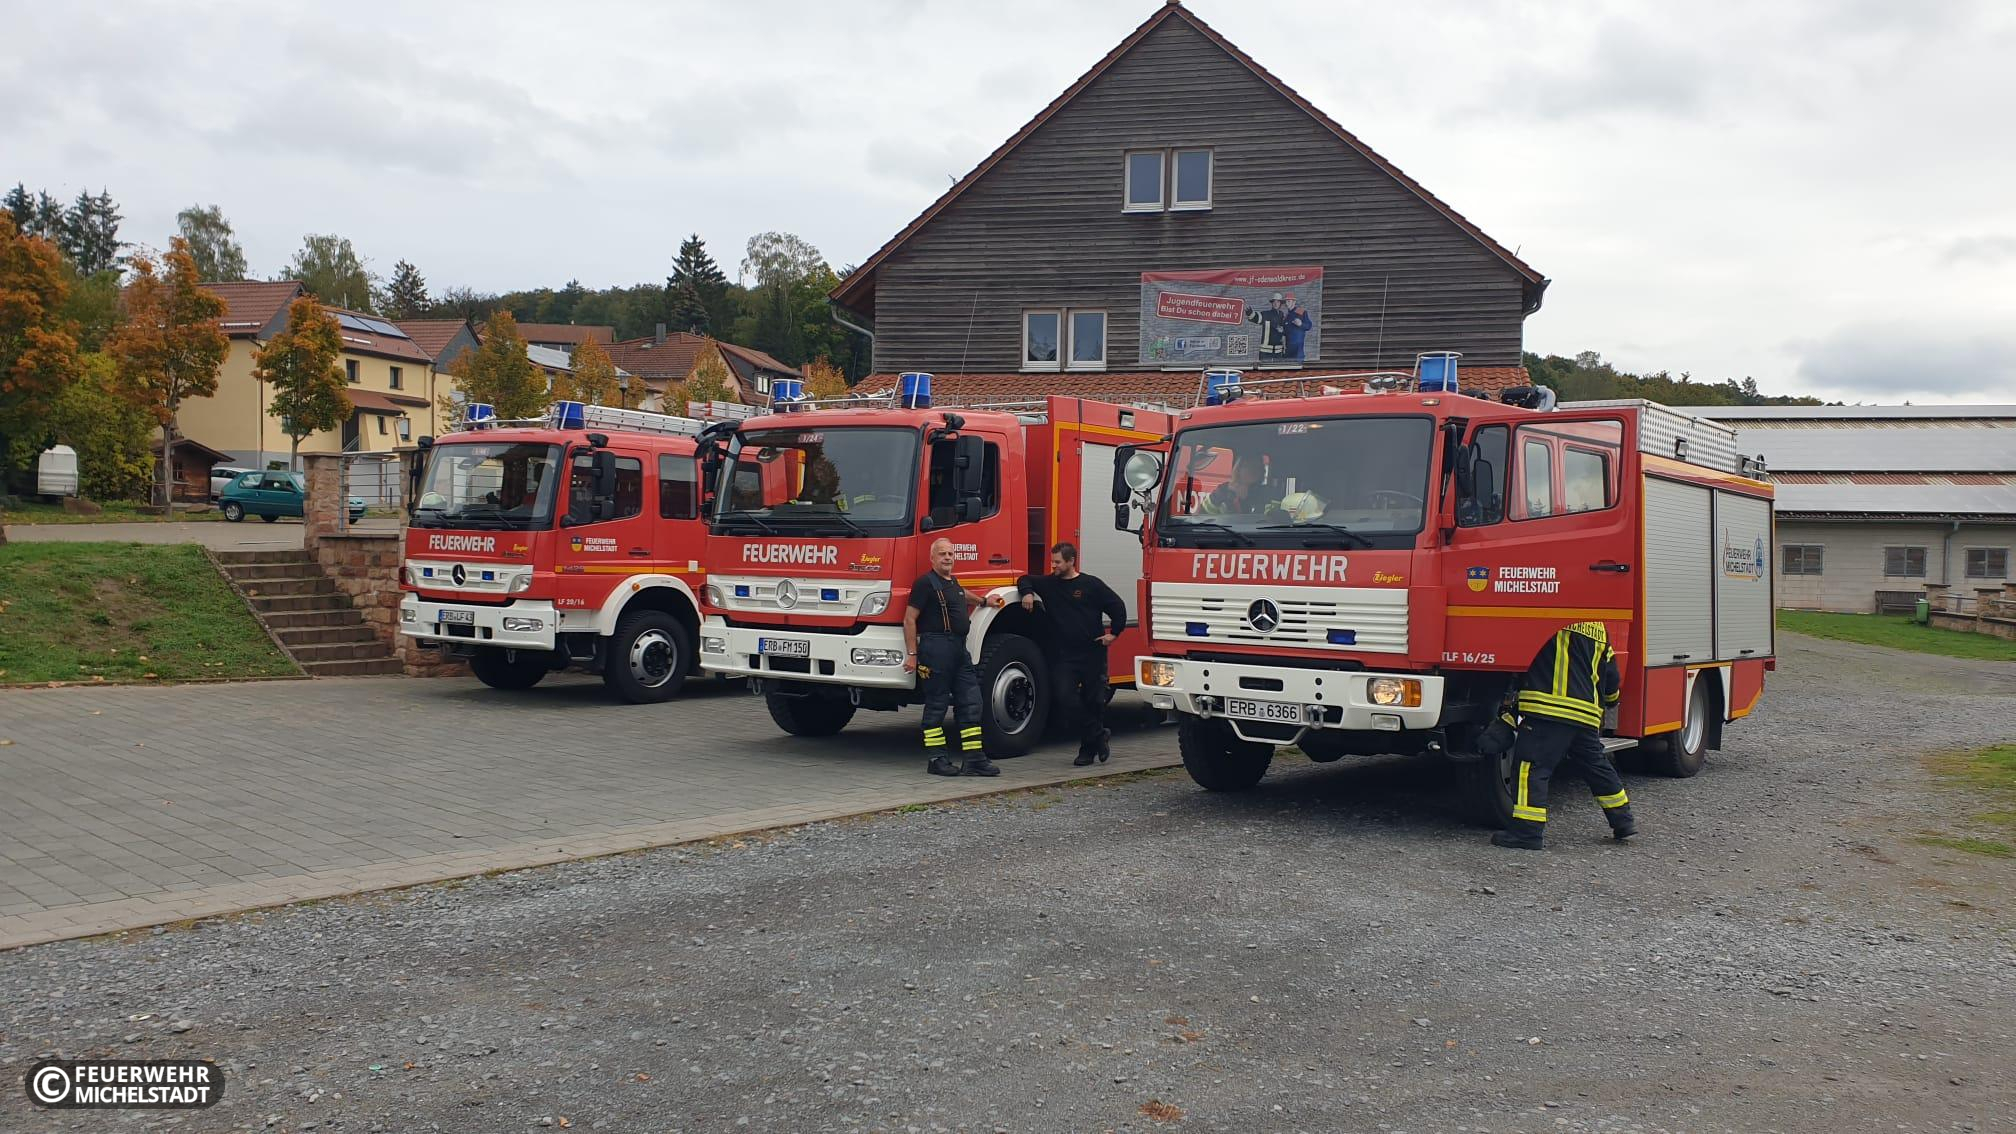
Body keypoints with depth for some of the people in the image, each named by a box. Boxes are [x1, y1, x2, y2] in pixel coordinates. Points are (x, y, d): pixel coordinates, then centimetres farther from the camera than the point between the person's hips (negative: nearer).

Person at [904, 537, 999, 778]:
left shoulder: (953, 583, 19)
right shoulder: (926, 583, -7)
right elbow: (910, 619, -11)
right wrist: (911, 654, -17)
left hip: (959, 649, 9)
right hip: (936, 647, -9)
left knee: (970, 703, 5)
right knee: (936, 705, -3)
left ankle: (975, 759, 6)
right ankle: (937, 760, 2)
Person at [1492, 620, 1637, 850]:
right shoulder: (1599, 632, 17)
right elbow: (1611, 682, 24)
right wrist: (1610, 700, 43)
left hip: (1547, 710, -7)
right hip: (1587, 716, 7)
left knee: (1532, 766, -5)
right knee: (1598, 767, 21)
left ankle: (1526, 831, -10)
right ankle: (1624, 822, 34)